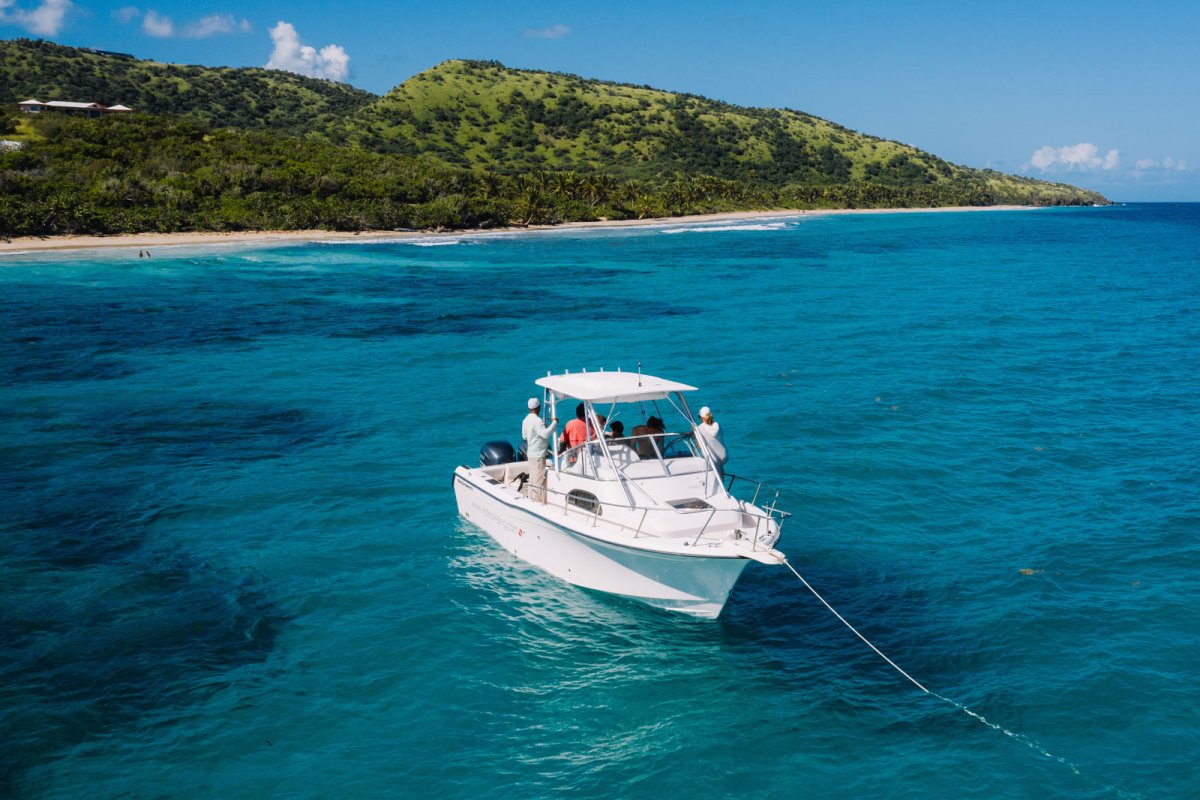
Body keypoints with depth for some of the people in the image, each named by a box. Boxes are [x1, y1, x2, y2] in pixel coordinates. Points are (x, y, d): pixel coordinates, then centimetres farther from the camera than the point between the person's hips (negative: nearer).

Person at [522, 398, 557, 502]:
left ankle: (531, 498, 22)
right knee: (539, 479, -6)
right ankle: (538, 501, -5)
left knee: (533, 478, 16)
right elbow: (545, 434, -31)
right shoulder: (537, 420, -20)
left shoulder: (526, 419, 10)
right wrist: (554, 422, -25)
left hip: (531, 453, 10)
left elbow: (524, 436, 20)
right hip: (538, 454, -10)